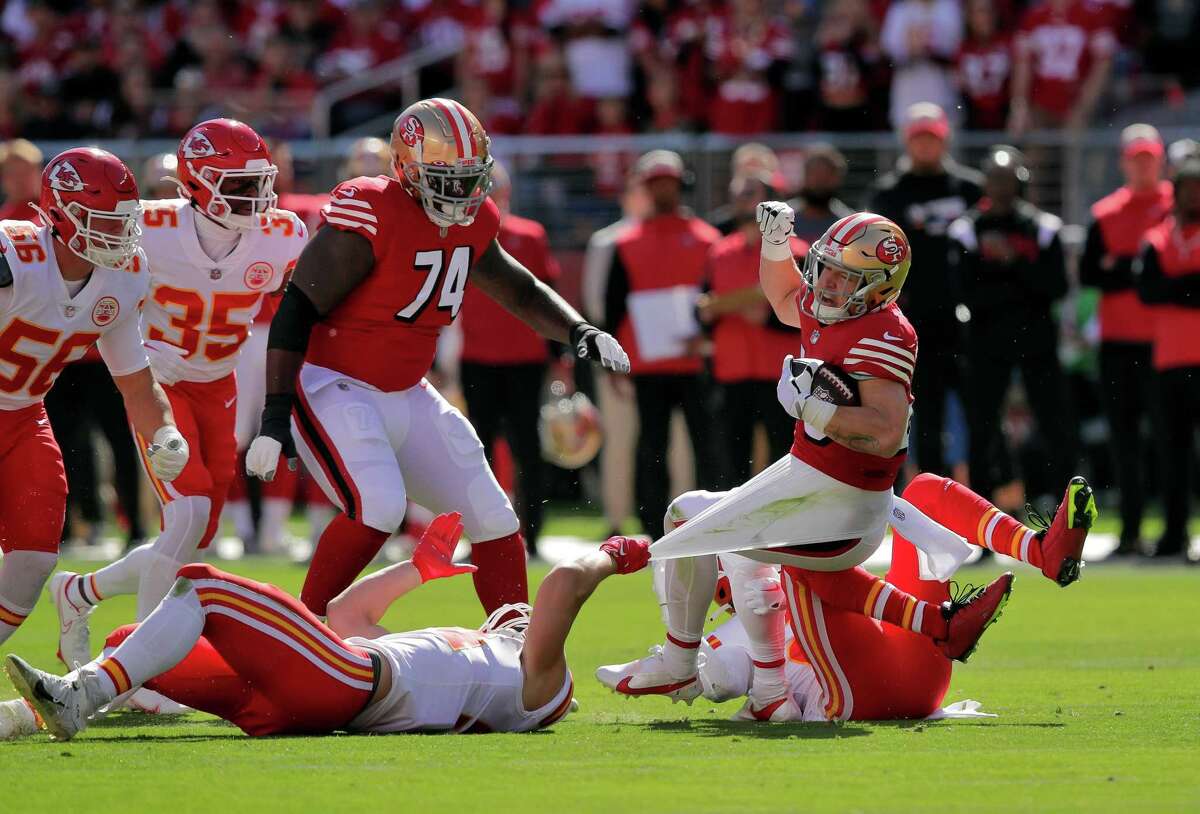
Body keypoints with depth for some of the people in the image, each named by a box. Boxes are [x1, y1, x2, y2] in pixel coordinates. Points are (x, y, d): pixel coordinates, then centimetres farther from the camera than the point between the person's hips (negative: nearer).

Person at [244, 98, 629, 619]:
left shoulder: (471, 224, 2)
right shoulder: (372, 217, -22)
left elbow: (520, 291, 20)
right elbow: (295, 315, -21)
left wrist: (579, 332, 0)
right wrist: (275, 418, -24)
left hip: (407, 395, 8)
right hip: (334, 388, -8)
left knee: (493, 518, 5)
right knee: (378, 507, -29)